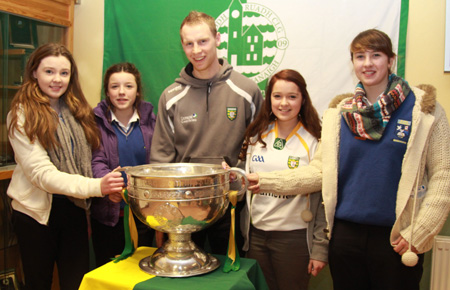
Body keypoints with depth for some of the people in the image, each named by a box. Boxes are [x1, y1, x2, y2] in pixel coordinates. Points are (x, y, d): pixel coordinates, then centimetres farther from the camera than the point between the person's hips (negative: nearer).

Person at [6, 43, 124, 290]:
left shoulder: (78, 111, 7)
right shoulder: (22, 115, -9)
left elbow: (86, 159, 8)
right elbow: (41, 173, -19)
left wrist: (109, 185, -10)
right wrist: (95, 186, -31)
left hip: (74, 207, 4)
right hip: (36, 210, -4)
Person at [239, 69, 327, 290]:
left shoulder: (314, 142, -7)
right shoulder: (257, 136, 5)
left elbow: (324, 199, -6)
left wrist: (320, 248, -7)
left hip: (294, 236, -3)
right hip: (256, 234, 4)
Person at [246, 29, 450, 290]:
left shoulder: (423, 109, -4)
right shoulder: (340, 112, 4)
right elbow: (321, 170, 4)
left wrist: (418, 233, -9)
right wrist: (269, 181, -4)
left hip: (396, 238, -2)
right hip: (345, 233, 3)